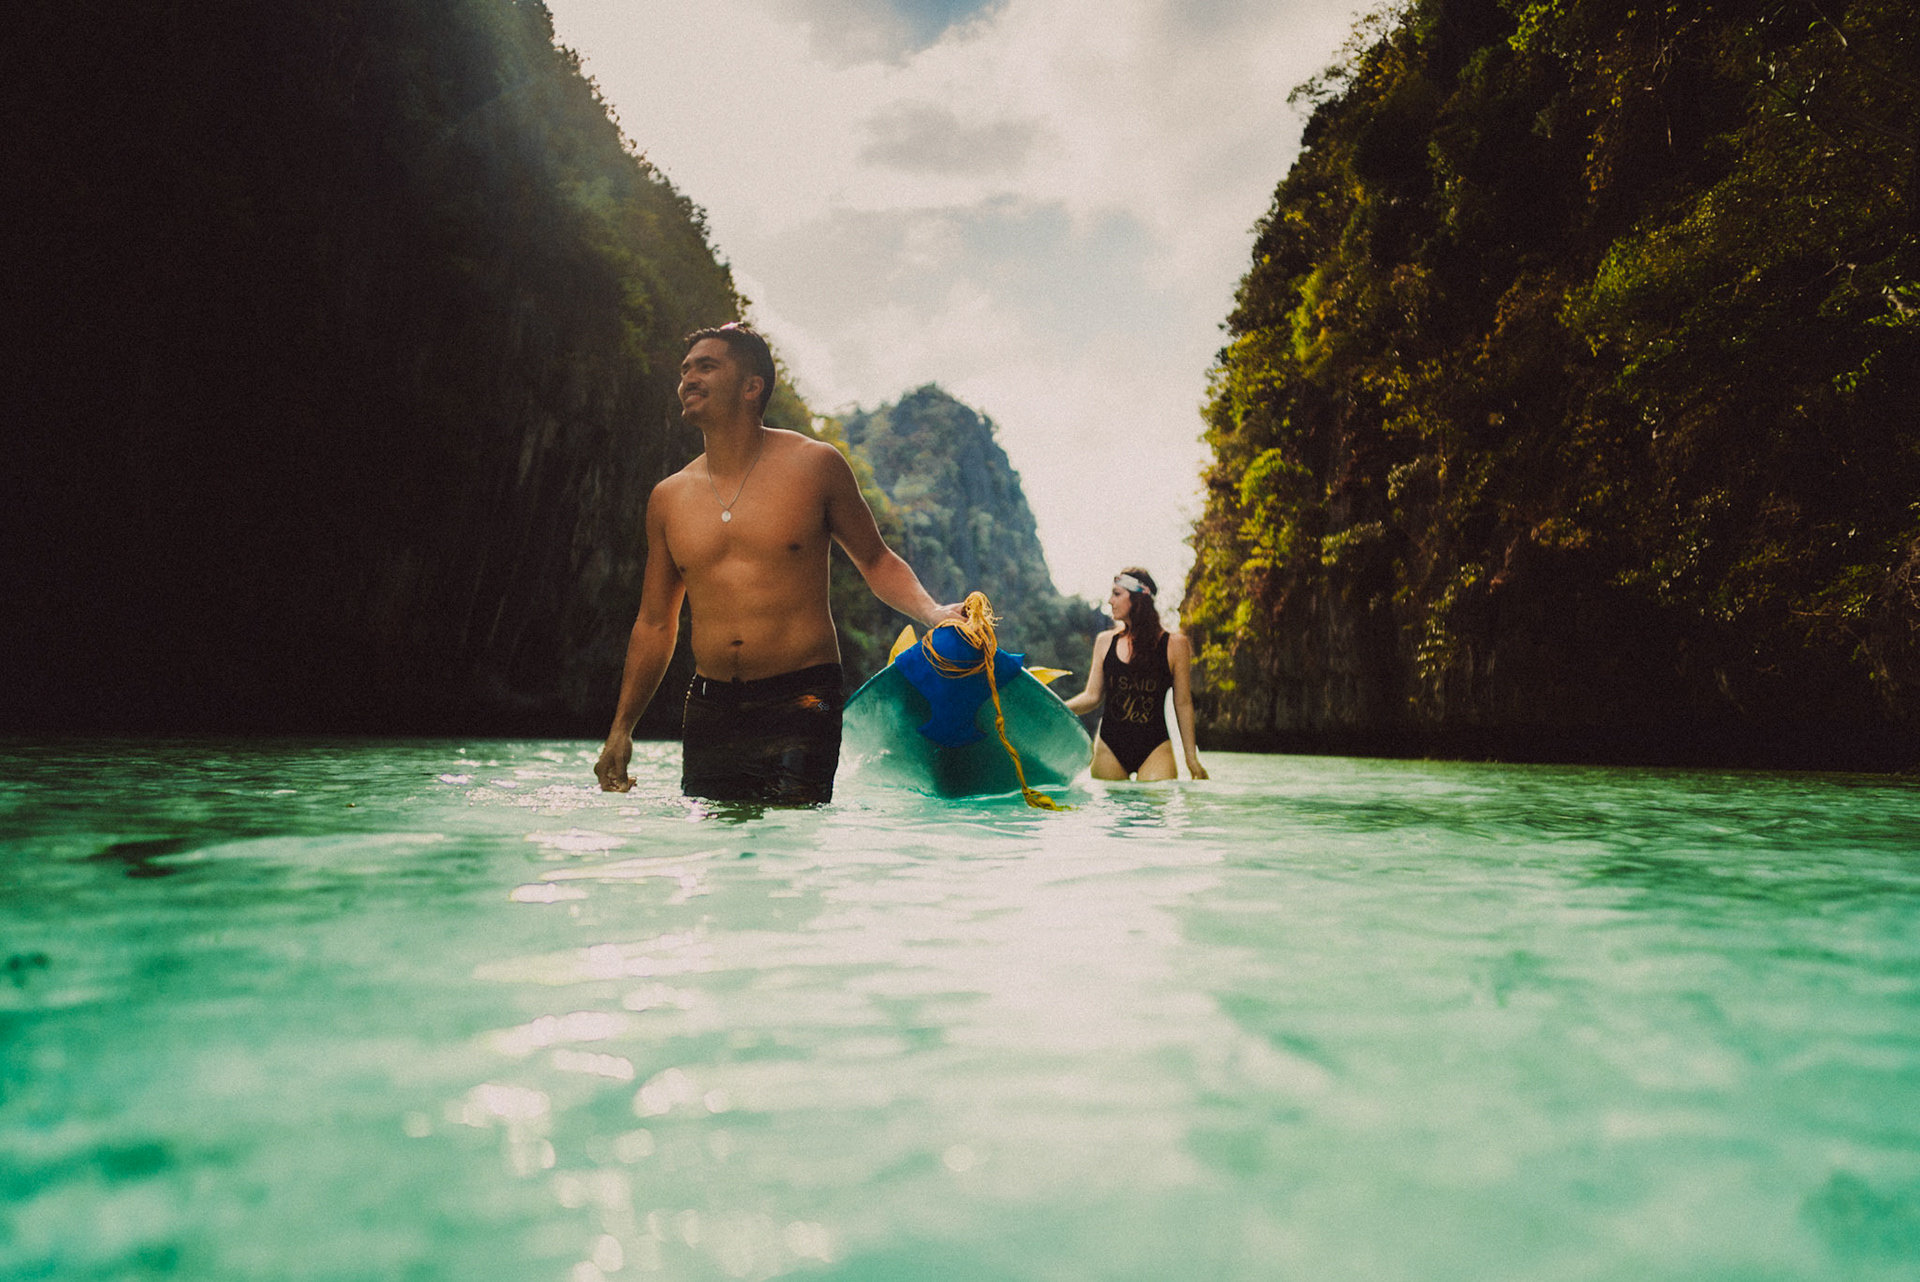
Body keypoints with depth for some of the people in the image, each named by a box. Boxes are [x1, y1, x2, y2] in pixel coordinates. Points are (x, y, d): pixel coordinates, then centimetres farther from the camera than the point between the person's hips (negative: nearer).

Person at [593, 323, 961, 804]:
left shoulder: (813, 465, 0)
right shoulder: (668, 497, 9)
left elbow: (877, 562, 9)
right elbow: (655, 624, 17)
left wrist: (932, 613, -11)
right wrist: (621, 728, 15)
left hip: (798, 704, -3)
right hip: (709, 707, 4)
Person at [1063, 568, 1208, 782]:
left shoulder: (1174, 644, -1)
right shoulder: (1105, 642, 7)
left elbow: (1183, 704, 2)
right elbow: (1092, 696, 8)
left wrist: (1192, 758, 3)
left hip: (1154, 749, -3)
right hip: (1109, 748, 3)